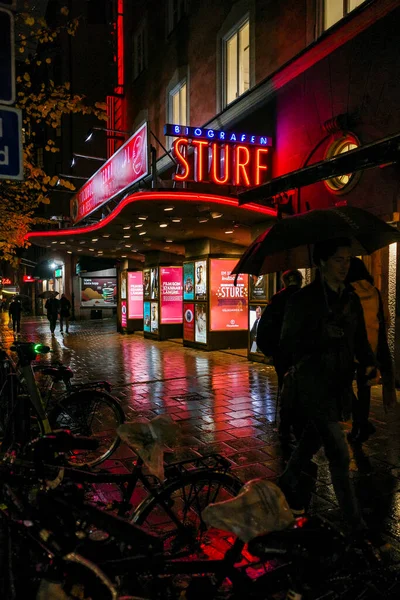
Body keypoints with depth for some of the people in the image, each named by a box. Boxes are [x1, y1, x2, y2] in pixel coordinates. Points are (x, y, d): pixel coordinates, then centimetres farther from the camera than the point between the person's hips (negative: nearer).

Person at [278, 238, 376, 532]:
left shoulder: (351, 299, 7)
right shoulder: (303, 299, -11)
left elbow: (360, 339, 10)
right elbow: (289, 345, -8)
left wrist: (369, 362, -5)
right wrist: (323, 338, -18)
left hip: (341, 385, 7)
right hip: (314, 386, -6)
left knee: (315, 438, 23)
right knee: (339, 454, -4)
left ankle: (289, 480, 47)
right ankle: (355, 523, 10)